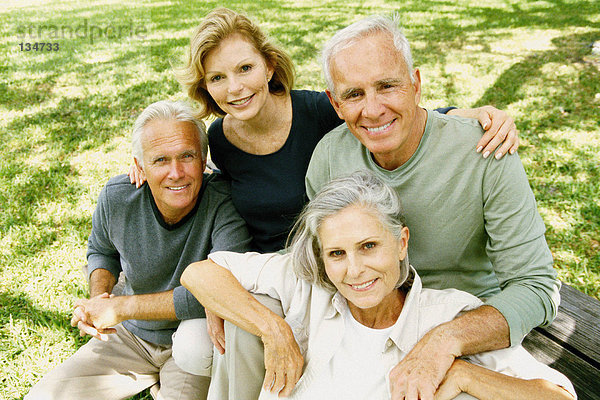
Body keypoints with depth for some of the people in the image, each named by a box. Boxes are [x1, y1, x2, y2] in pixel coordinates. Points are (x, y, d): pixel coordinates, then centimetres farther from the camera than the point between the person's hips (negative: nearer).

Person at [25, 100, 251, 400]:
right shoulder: (117, 197, -13)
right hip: (132, 335, 4)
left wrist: (120, 307, -29)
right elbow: (102, 250, 9)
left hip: (197, 341, -3)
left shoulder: (225, 203, -28)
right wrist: (98, 298, -13)